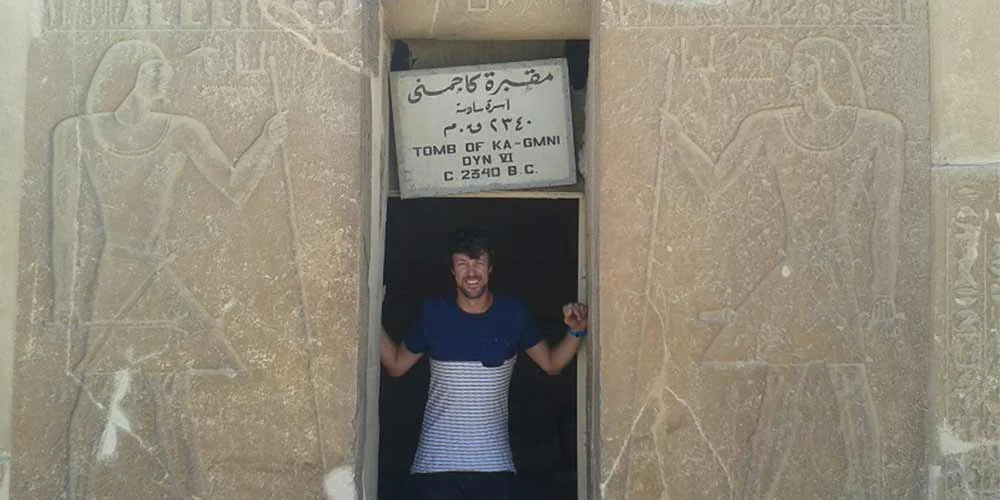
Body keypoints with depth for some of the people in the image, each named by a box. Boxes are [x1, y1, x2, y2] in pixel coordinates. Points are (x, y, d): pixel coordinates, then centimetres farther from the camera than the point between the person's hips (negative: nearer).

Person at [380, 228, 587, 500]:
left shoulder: (514, 313, -1)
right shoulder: (433, 313, -1)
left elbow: (552, 364, 10)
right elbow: (396, 365, 11)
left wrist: (576, 331, -7)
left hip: (493, 464, 0)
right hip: (436, 462, 0)